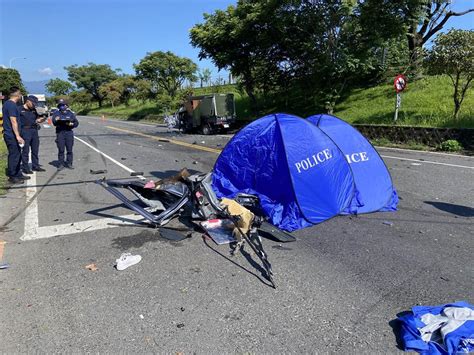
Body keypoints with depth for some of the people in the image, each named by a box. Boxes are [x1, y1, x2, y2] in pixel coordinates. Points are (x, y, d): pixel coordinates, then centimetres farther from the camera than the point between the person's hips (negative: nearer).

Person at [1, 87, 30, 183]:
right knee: (14, 156, -4)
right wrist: (18, 136, -25)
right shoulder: (12, 105, -16)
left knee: (17, 155, 15)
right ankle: (12, 177, 3)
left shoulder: (7, 103, 15)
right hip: (12, 135, -10)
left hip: (10, 135, 10)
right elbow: (13, 122, -22)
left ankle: (18, 174, 23)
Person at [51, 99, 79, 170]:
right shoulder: (56, 113, 8)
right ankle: (60, 164, 5)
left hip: (69, 132, 1)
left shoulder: (70, 113, 10)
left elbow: (76, 122, 8)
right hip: (60, 133, -1)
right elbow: (54, 122, -4)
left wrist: (71, 124, -12)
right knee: (61, 150, -2)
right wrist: (56, 120, -26)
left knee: (69, 150, 2)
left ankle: (69, 163, 12)